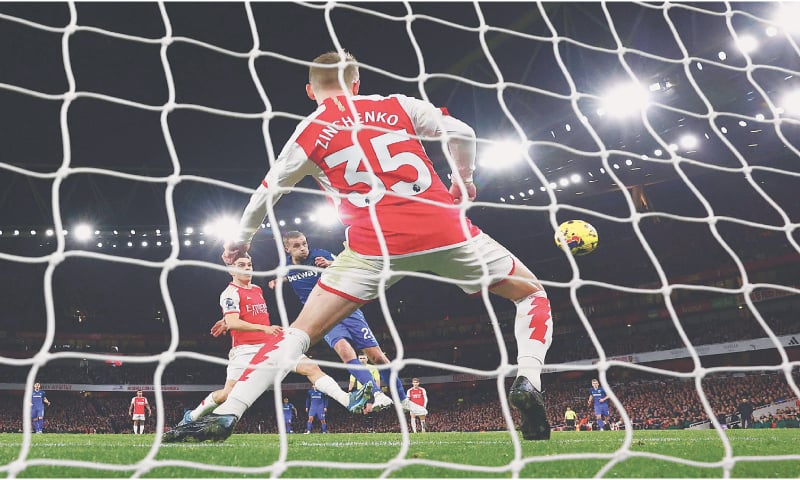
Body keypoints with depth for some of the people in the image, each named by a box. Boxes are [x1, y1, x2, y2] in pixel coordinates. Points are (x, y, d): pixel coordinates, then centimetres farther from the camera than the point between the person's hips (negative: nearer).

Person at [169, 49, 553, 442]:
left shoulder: (308, 134, 12)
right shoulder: (399, 106, 13)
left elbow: (266, 192, 16)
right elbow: (461, 134, 5)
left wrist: (242, 239, 33)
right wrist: (464, 180, 24)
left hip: (376, 245, 0)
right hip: (444, 229, 1)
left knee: (303, 331, 9)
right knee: (532, 293, 19)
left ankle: (227, 414, 1)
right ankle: (527, 381, -2)